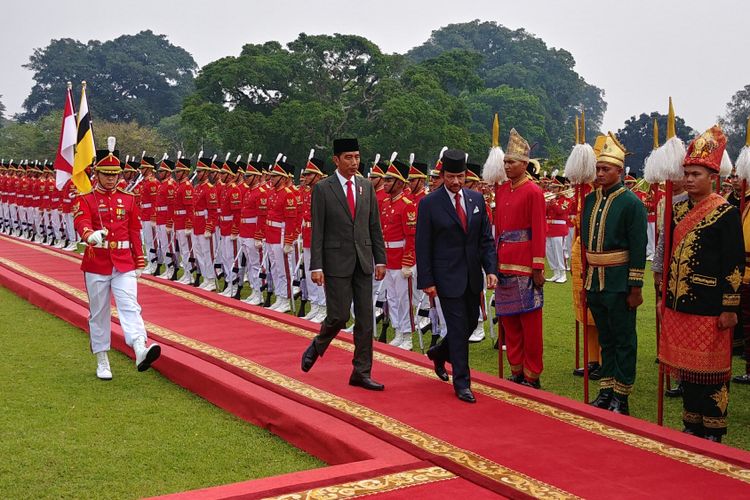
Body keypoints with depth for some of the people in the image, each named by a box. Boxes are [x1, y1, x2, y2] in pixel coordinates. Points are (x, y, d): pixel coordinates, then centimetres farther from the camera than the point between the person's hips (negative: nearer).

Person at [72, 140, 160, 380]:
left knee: (130, 306, -15)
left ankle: (141, 351, -33)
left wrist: (139, 263, 10)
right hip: (96, 265, -1)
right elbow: (82, 223, -21)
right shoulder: (84, 200, -1)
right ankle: (102, 363, 17)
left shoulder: (128, 199, 8)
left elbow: (135, 232, 11)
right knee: (99, 313, 8)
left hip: (124, 264, 1)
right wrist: (90, 235, -44)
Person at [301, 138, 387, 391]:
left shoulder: (366, 186, 8)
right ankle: (317, 347, 26)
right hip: (337, 261, -4)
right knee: (339, 316, -5)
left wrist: (380, 259, 6)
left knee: (365, 318, 4)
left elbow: (375, 226, 11)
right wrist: (316, 267, -12)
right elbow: (317, 231, -7)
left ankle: (361, 372, 13)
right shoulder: (322, 188, -5)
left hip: (363, 261, 5)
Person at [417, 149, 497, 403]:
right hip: (448, 276, -5)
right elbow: (423, 247, -8)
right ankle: (462, 383, 8)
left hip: (472, 275, 5)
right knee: (458, 328, -3)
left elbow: (486, 238, 8)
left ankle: (439, 353, 42)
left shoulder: (476, 199, 4)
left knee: (471, 323, 16)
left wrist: (490, 269, -2)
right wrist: (426, 282, -10)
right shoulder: (429, 204, -9)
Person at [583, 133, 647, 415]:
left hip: (619, 283, -6)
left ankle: (621, 399, 10)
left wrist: (635, 288, -15)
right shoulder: (590, 200, 8)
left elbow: (638, 248, -13)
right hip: (594, 281, 7)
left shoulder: (631, 202, -11)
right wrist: (585, 280, 14)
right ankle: (606, 391, 24)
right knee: (605, 338, 15)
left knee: (624, 339, 3)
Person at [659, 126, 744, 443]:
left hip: (709, 308, -6)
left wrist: (730, 308, -13)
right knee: (686, 367, 13)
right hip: (679, 304, 6)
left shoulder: (725, 213, -9)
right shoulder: (680, 210, 10)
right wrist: (666, 297, 15)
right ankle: (691, 425, 25)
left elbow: (735, 263, -11)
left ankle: (713, 432, 13)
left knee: (711, 369, 2)